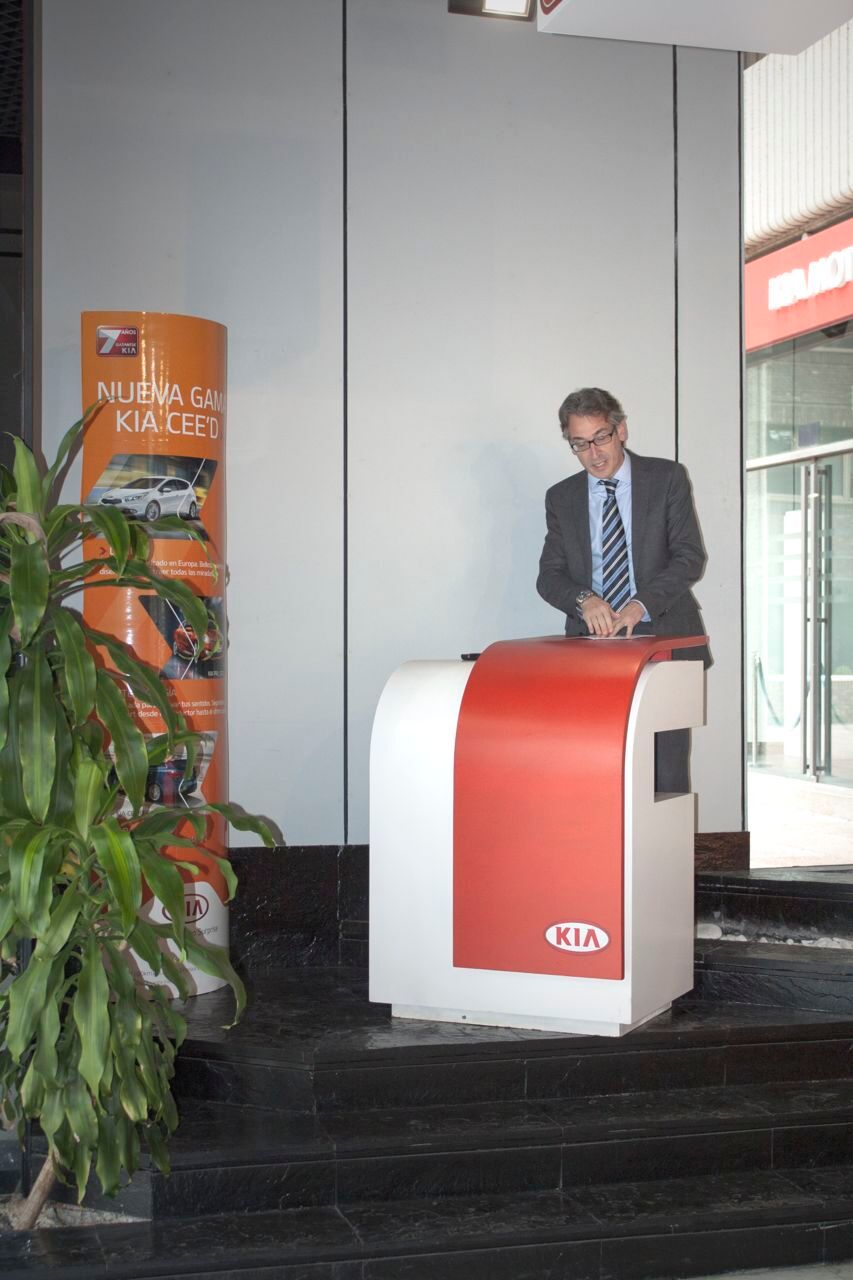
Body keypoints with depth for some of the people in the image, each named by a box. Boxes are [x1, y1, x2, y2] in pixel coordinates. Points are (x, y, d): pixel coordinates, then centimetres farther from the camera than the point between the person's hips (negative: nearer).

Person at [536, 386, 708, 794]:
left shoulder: (667, 478, 4)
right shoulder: (561, 498, 12)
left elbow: (690, 555, -3)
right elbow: (549, 575, 8)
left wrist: (642, 604, -18)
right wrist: (583, 600, -15)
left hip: (664, 637, -1)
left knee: (667, 771, -7)